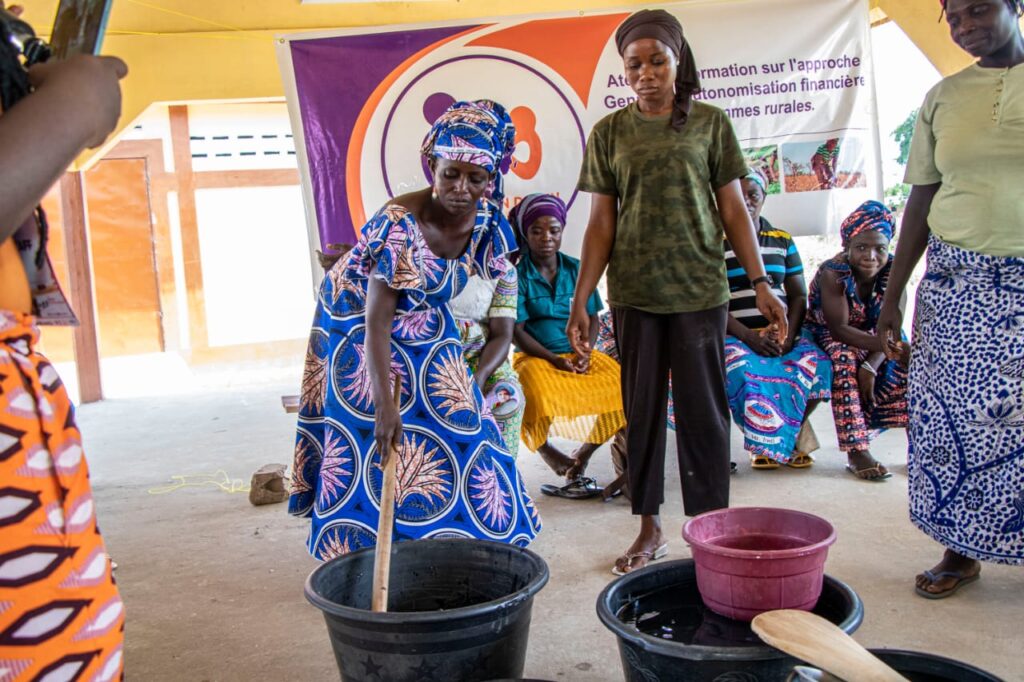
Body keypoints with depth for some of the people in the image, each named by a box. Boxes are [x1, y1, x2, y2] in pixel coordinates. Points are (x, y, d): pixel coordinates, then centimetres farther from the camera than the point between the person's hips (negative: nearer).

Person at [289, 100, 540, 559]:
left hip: (423, 327, 6)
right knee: (372, 448, -5)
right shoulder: (399, 223, -35)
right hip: (359, 327, -6)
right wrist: (384, 404, -41)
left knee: (457, 429, 6)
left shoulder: (486, 218, -16)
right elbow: (376, 320, -35)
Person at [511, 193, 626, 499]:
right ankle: (551, 456, -3)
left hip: (579, 353, 4)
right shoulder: (518, 275, -2)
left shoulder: (576, 269, 9)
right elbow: (517, 330, -7)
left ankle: (581, 458, -3)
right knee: (540, 397, -36)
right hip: (535, 357, -4)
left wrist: (585, 353, -11)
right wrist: (554, 359, -17)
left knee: (621, 384, -21)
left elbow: (592, 319, 8)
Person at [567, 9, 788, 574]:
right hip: (634, 293, 1)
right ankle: (649, 528, 20)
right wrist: (581, 300, -1)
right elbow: (601, 223, 5)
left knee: (703, 410, 2)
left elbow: (734, 210, 4)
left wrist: (760, 282, -3)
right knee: (641, 410, 8)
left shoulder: (710, 124, 4)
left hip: (700, 289, -1)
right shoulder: (609, 133, 5)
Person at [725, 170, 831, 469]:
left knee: (818, 365, -26)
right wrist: (750, 337, -18)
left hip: (782, 332, 3)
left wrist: (788, 334, -10)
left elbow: (799, 295, 10)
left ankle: (796, 430, 0)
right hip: (734, 334, -3)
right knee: (740, 371, -36)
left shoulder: (782, 241, 15)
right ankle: (768, 443, -12)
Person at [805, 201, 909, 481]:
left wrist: (871, 365, -34)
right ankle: (857, 451, -35)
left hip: (871, 339, 5)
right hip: (827, 338, -4)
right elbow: (839, 330, -32)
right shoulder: (832, 273, -25)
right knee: (844, 360, -35)